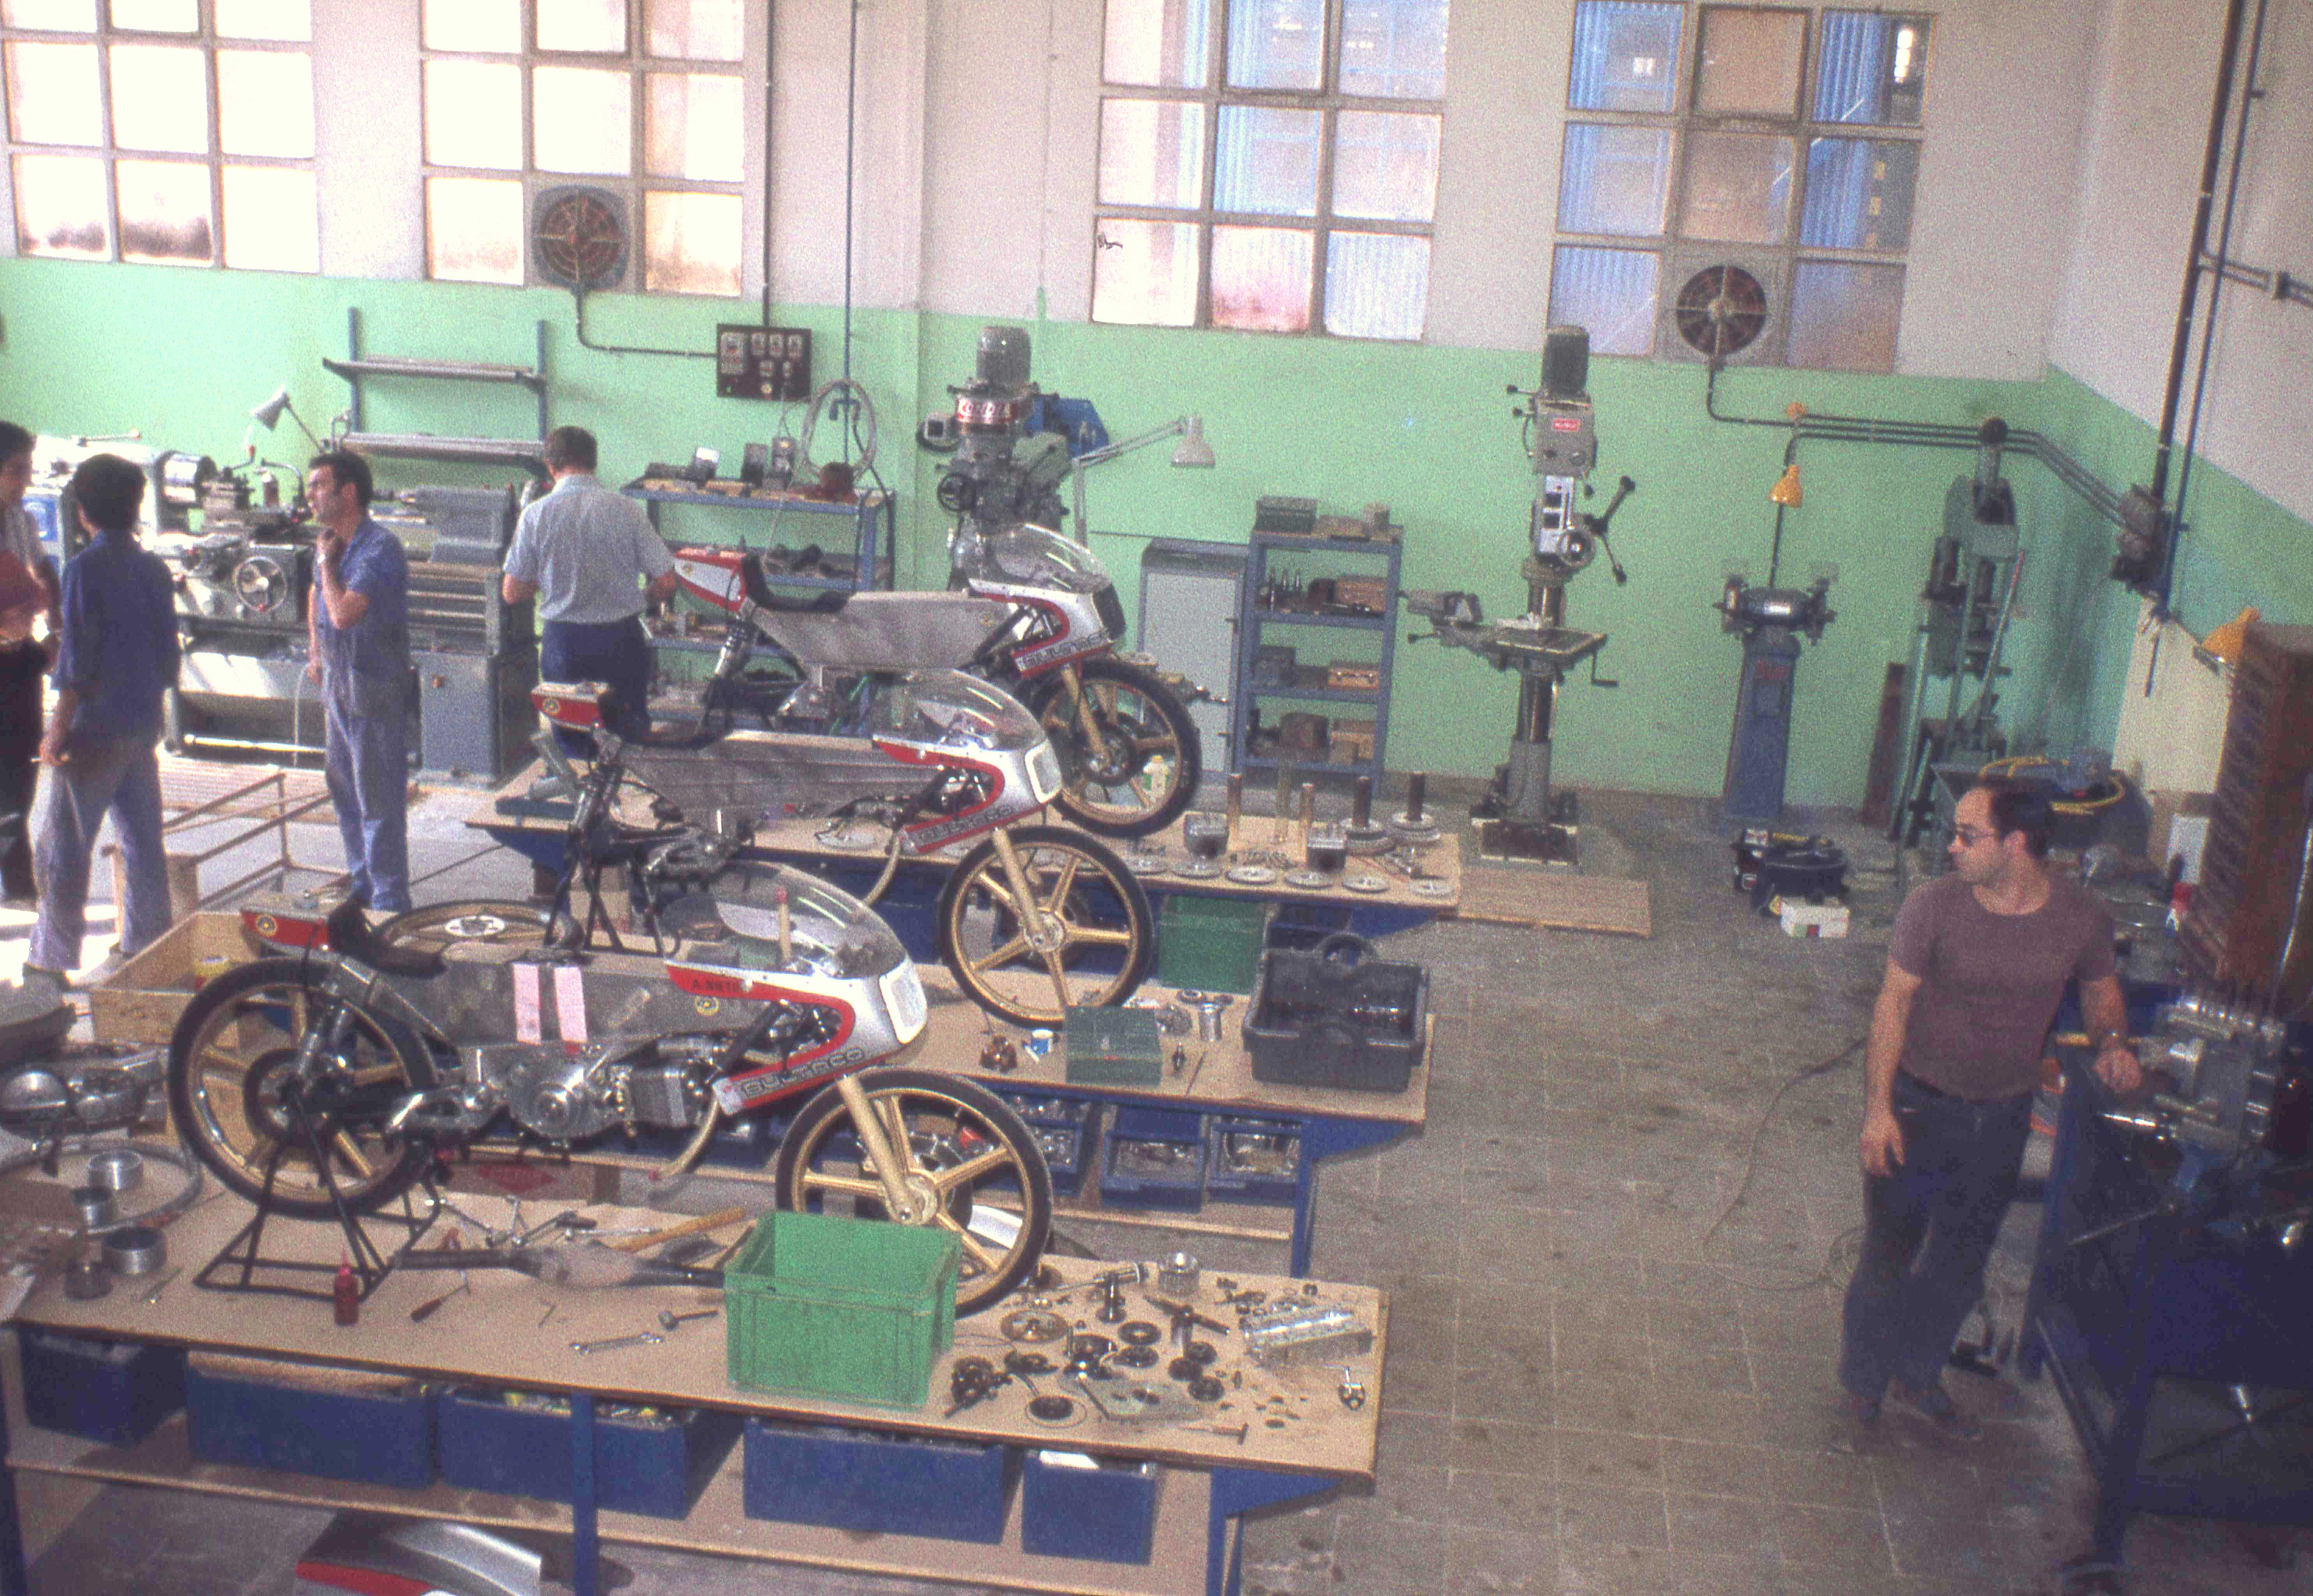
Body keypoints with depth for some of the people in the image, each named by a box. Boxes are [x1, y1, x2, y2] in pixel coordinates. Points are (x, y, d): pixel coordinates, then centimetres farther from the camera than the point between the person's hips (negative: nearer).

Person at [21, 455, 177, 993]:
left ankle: (50, 964, 4)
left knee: (65, 847, 1)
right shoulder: (154, 569, 7)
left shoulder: (84, 568, -13)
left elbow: (78, 660, -16)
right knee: (143, 841, 12)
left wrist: (59, 729, -10)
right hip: (145, 726, 7)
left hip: (96, 727, -7)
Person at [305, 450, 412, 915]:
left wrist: (327, 563, -15)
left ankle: (389, 903, 3)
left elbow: (344, 614, -30)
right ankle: (363, 886, 30)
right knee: (346, 794, 17)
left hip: (376, 690, -9)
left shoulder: (380, 548, -20)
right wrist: (317, 654, 19)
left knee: (379, 802, -4)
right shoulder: (330, 543, 9)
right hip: (337, 684, 9)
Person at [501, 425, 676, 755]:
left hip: (563, 641, 0)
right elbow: (666, 583, -5)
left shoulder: (535, 515, -7)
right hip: (621, 638, 0)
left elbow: (512, 593, -2)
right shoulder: (627, 509, -7)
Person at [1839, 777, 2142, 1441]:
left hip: (2003, 1115, 3)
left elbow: (2102, 989, 9)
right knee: (1889, 1253, 9)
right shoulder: (1934, 905, -18)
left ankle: (1918, 1375, 40)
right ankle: (1863, 1380, 30)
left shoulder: (2081, 916, -10)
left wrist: (2112, 1043, -12)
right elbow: (1894, 1002, -12)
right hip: (1918, 1105, -3)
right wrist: (1877, 1107, -16)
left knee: (1961, 1262, 17)